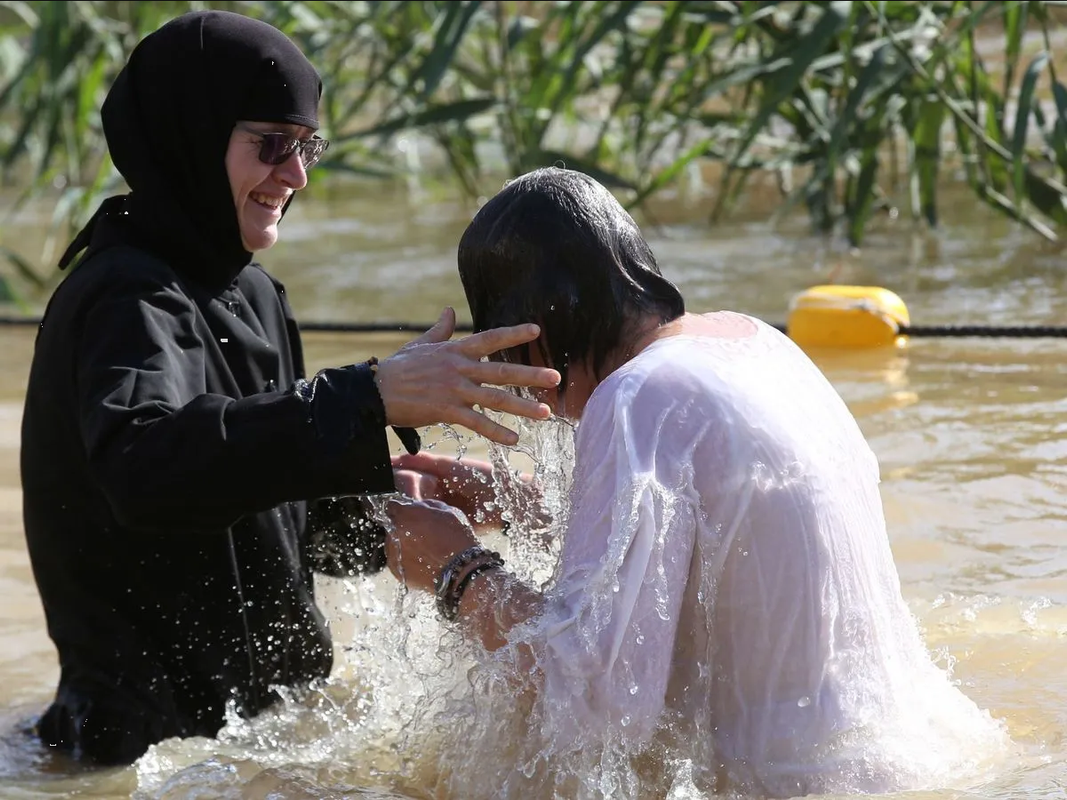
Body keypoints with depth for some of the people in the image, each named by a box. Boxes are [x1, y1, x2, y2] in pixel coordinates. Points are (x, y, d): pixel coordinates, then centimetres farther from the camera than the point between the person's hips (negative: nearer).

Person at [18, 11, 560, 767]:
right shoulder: (127, 302, -17)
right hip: (167, 729, -9)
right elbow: (143, 464, -39)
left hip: (264, 709, 9)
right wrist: (372, 397, -45)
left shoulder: (250, 295, 12)